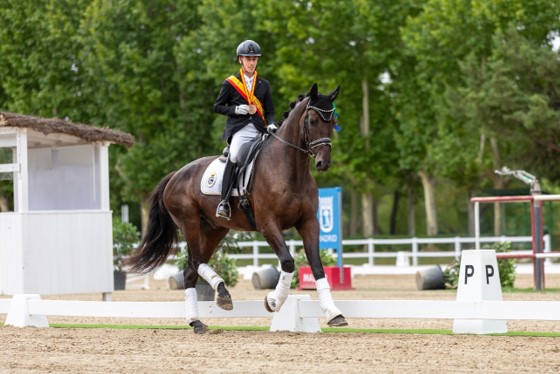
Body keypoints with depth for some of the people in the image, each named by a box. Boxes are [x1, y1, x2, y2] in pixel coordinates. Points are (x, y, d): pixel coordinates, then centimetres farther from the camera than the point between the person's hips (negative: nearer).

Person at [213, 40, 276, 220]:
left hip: (259, 130, 4)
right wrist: (236, 109, -7)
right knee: (234, 156, -30)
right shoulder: (230, 83, 10)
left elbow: (269, 111, 18)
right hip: (238, 129, -4)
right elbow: (218, 106, 10)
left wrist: (271, 124, -4)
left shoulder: (264, 84, 18)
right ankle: (224, 202, -32)